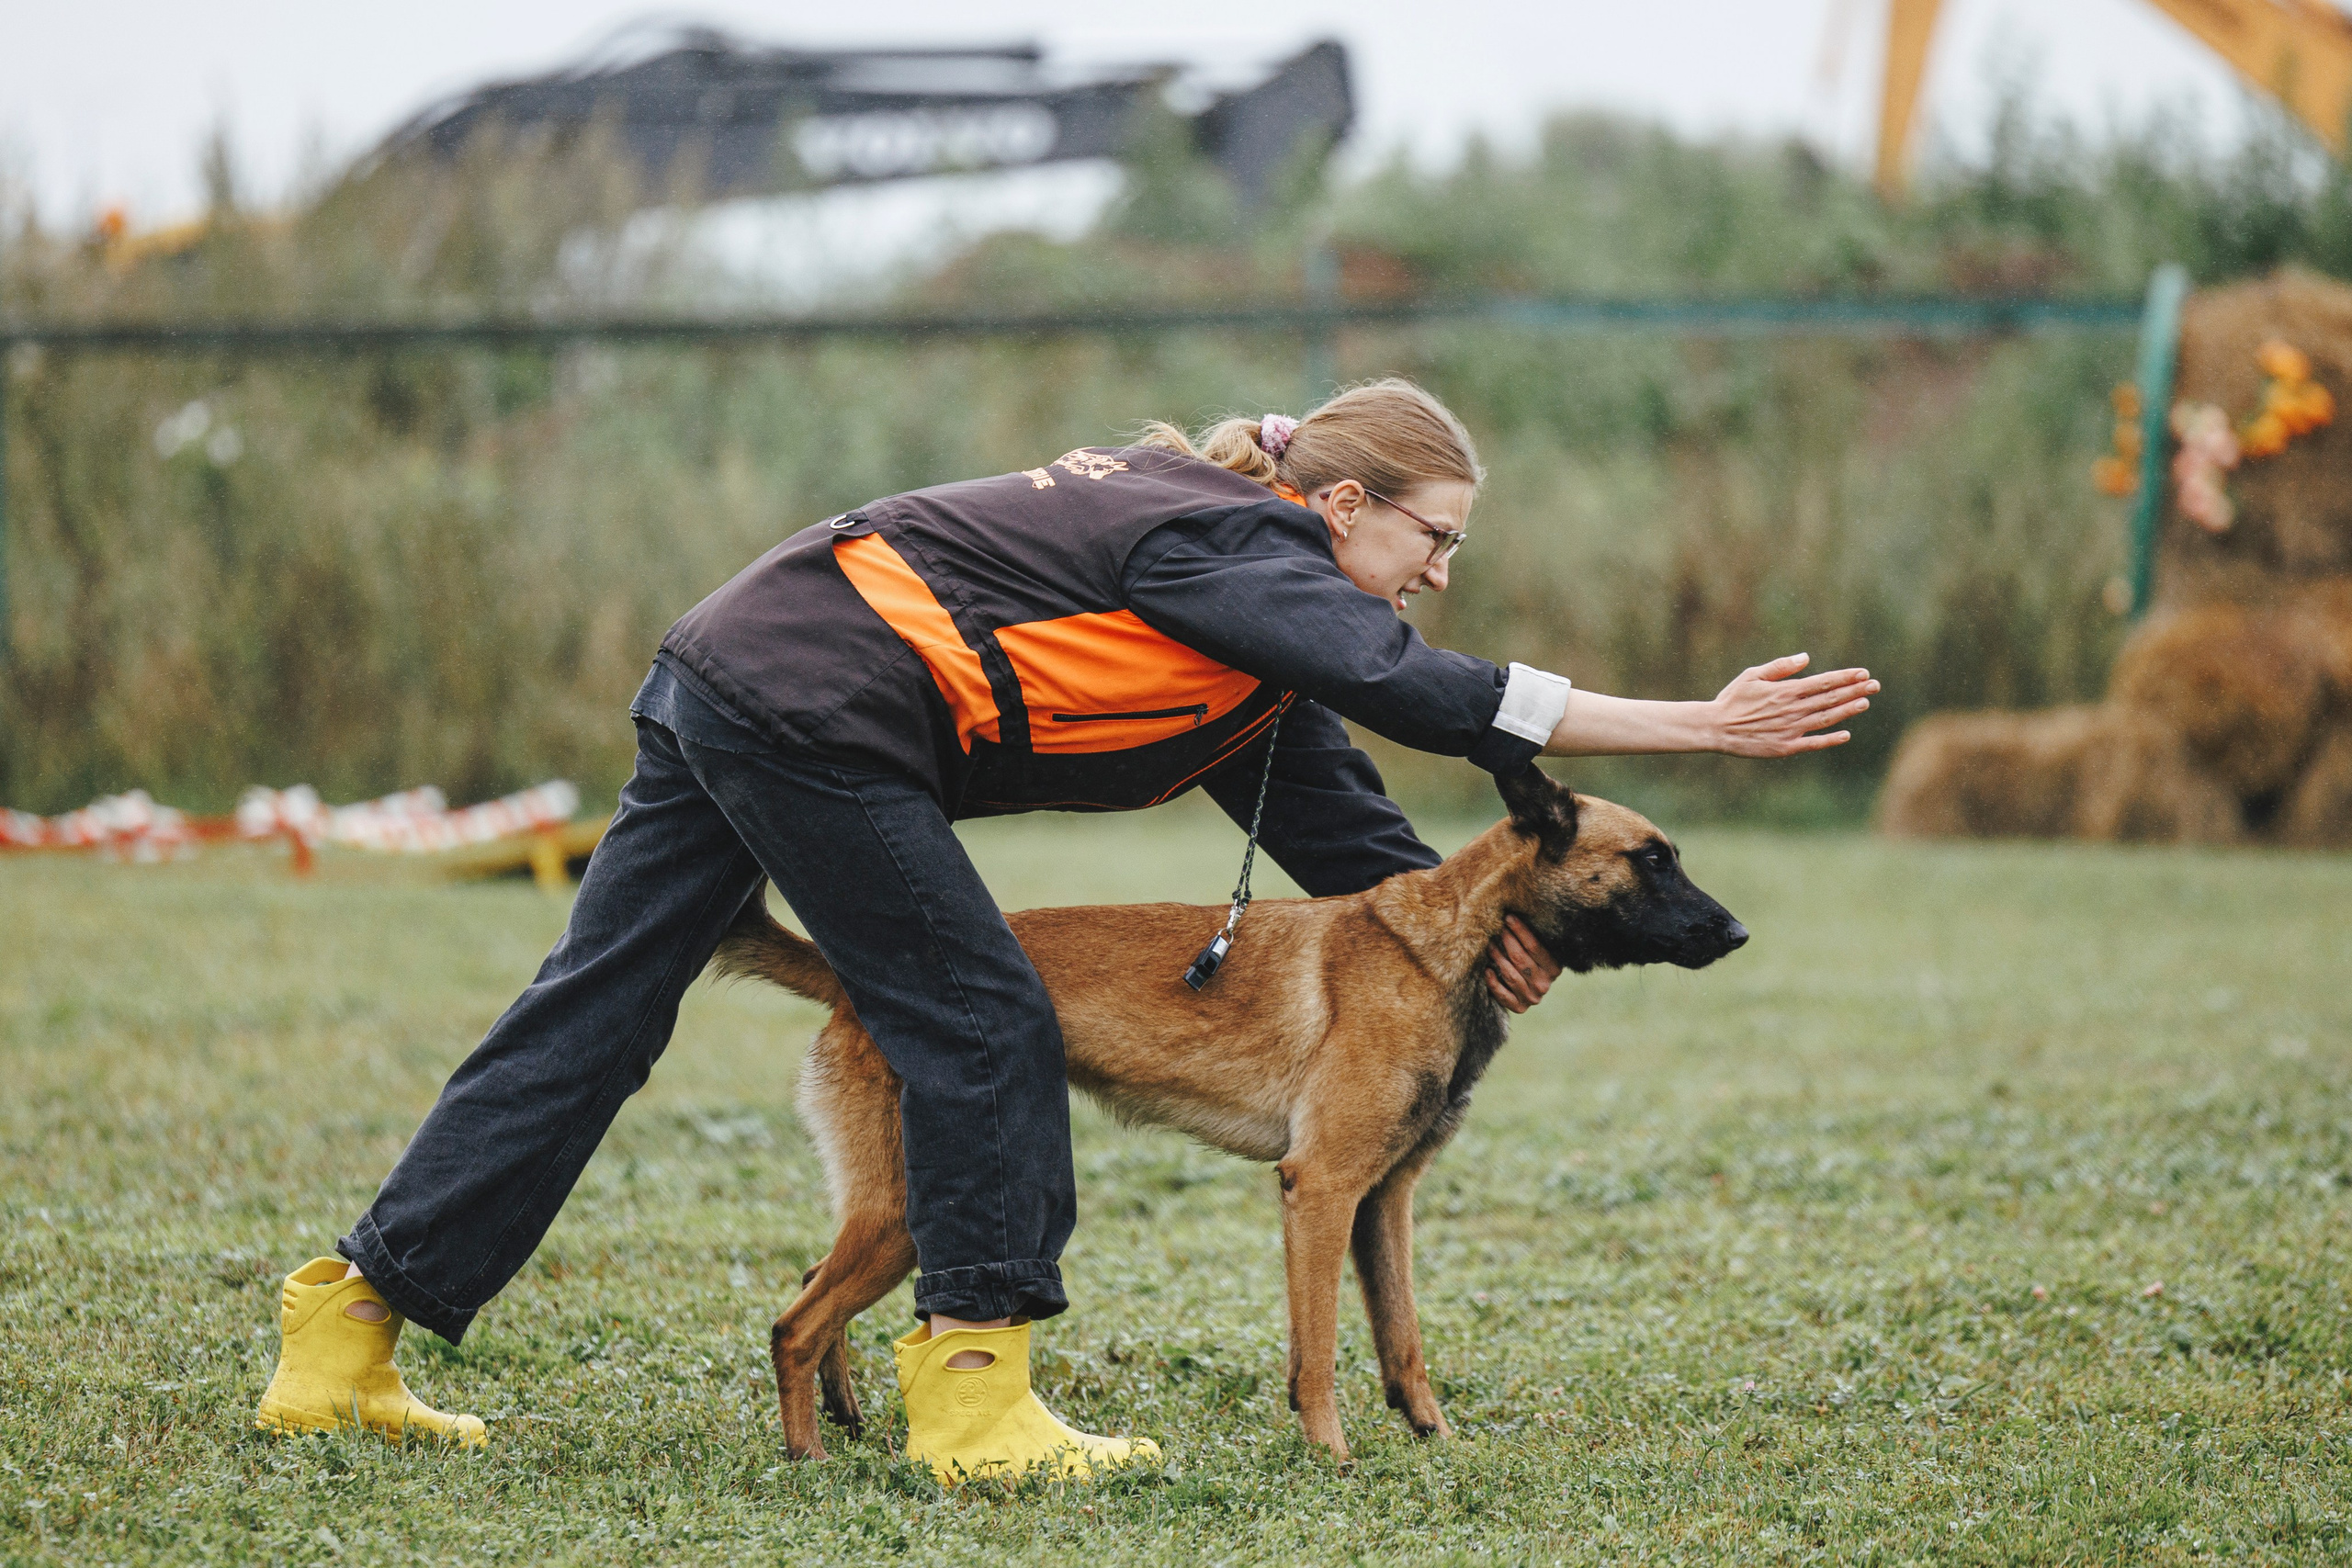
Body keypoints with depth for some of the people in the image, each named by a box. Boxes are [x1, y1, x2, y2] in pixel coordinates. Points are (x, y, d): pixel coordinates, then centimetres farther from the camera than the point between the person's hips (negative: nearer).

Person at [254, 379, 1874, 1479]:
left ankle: (349, 1327, 10)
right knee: (984, 1027, -4)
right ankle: (973, 1394, -1)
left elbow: (1326, 796, 18)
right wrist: (1700, 725, -26)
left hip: (731, 680, 10)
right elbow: (1418, 692, -25)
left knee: (590, 1022, 9)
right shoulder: (1233, 551, -13)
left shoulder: (1233, 556, 16)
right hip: (810, 708, -10)